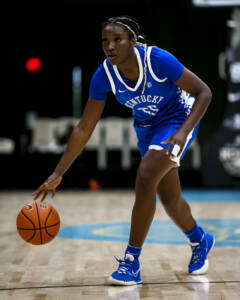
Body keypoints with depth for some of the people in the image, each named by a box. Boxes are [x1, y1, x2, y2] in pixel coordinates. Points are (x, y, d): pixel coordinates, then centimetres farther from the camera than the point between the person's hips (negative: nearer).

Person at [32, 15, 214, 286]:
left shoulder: (157, 59, -30)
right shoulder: (104, 75, -19)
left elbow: (203, 93, -22)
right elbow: (84, 128, -13)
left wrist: (183, 132, -35)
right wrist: (57, 174, -16)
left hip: (178, 118, -5)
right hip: (146, 126, 5)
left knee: (145, 178, -24)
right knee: (169, 199, 12)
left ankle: (131, 262, -13)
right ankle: (200, 241, 43)